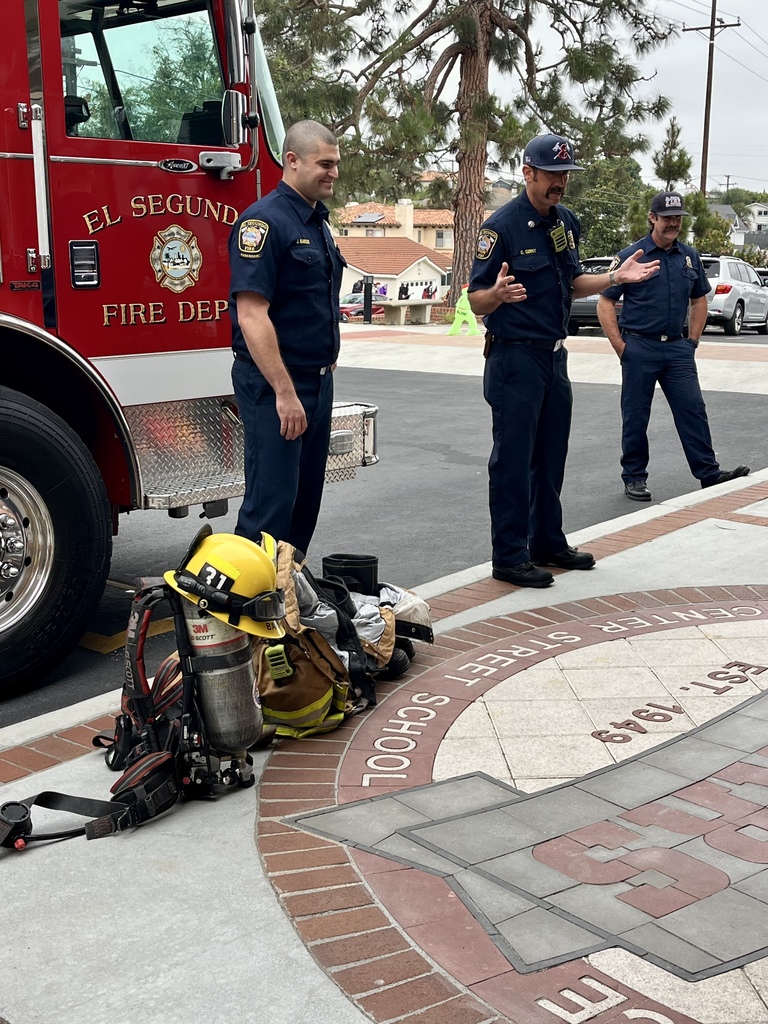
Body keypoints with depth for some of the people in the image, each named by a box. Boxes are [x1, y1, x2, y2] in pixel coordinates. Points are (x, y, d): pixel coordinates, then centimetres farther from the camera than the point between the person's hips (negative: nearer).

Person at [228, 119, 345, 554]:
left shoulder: (319, 222, 14)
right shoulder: (264, 221, -14)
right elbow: (251, 314, -22)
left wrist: (326, 370, 18)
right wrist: (284, 391, -26)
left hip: (319, 383, 9)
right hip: (274, 386, -9)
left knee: (306, 498, 14)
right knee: (271, 504, -6)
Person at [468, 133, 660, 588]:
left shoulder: (567, 223, 11)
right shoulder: (502, 226, -13)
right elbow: (477, 299, -15)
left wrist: (616, 276, 6)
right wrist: (499, 293, -37)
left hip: (554, 355, 8)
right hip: (515, 358, -8)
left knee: (551, 456, 15)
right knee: (513, 460, -3)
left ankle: (548, 543, 28)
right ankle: (510, 556, 5)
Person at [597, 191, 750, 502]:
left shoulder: (689, 257, 10)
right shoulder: (631, 256, -4)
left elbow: (699, 300, 21)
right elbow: (605, 303, -4)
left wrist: (692, 340, 11)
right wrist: (620, 347, -8)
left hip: (678, 348, 4)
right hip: (640, 348, -4)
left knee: (693, 410, 1)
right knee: (635, 417, 3)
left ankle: (708, 473, 5)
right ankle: (634, 477, 14)